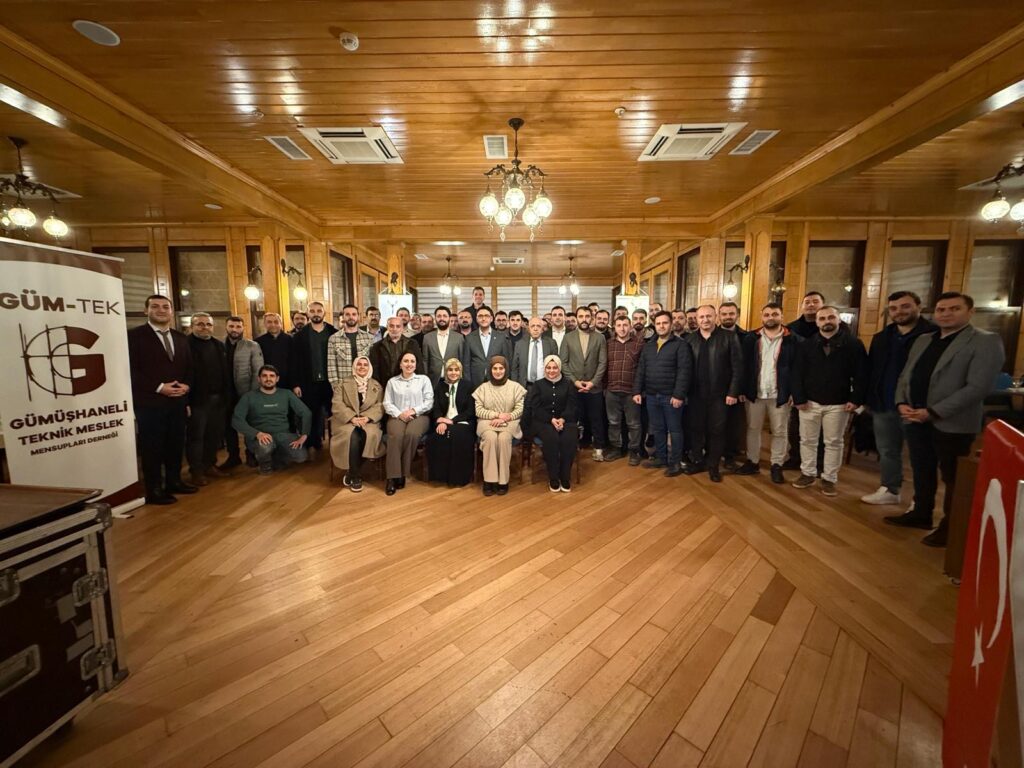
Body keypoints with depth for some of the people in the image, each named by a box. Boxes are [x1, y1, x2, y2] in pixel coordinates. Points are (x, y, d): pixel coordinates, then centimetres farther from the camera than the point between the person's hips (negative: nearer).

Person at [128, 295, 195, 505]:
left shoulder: (181, 338, 14)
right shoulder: (134, 335, -4)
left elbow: (189, 367, 15)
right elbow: (131, 370, -11)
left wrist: (186, 385, -4)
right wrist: (159, 387, -18)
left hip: (177, 401, 6)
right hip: (150, 403, -5)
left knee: (176, 444, 12)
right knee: (152, 447, 2)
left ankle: (174, 482, 26)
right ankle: (154, 490, 12)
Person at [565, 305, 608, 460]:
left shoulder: (600, 338, 3)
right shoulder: (568, 338, 4)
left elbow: (603, 363, -1)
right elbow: (564, 363, 1)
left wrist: (593, 382, -10)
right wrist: (574, 381, -8)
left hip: (594, 387, 0)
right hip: (573, 386, 0)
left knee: (596, 419, 5)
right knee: (576, 418, 5)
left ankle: (598, 447, 17)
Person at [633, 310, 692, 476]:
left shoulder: (681, 345, -4)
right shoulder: (648, 346, 13)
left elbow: (684, 371, -12)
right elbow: (640, 370, 13)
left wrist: (679, 394, -18)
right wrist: (637, 391, 5)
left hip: (671, 396, -5)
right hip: (651, 396, 5)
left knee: (674, 430, 5)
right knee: (657, 429, 14)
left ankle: (675, 462, 15)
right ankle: (660, 458, 27)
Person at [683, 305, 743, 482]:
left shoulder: (729, 338, -4)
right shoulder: (689, 339, 3)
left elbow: (737, 367, -6)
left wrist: (733, 392, -10)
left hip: (719, 394, -2)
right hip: (695, 394, 2)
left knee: (716, 431, 8)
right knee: (695, 429, 10)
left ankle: (713, 466, 22)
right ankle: (697, 461, 27)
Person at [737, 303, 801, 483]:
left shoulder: (793, 340, -2)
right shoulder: (751, 338, 2)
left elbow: (797, 368, -3)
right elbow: (744, 366, 2)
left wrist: (794, 393, -9)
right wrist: (742, 390, -3)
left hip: (781, 395, -1)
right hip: (754, 393, 2)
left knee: (779, 432, 8)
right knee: (752, 429, 11)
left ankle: (776, 465, 22)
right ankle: (752, 462, 25)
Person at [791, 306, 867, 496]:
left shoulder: (853, 344, -3)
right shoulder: (807, 344, 2)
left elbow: (861, 375, -4)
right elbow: (798, 373, -1)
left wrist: (856, 399, -11)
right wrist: (799, 398, -8)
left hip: (838, 404, -1)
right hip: (810, 402, 2)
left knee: (834, 443, 8)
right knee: (807, 440, 10)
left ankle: (829, 479, 20)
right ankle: (808, 473, 24)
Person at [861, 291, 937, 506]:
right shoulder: (881, 338, 10)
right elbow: (870, 370, 12)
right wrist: (869, 399, 6)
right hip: (883, 406, 5)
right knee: (887, 451, 16)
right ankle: (889, 490, 30)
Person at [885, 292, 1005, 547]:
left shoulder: (986, 342, -8)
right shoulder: (923, 340, 11)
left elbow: (978, 387, -17)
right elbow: (905, 376, 13)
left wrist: (933, 412, -21)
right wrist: (902, 403, -4)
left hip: (952, 423, -5)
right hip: (915, 418, 6)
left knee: (952, 478, 9)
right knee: (922, 471, 17)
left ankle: (950, 527, 23)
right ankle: (921, 513, 32)